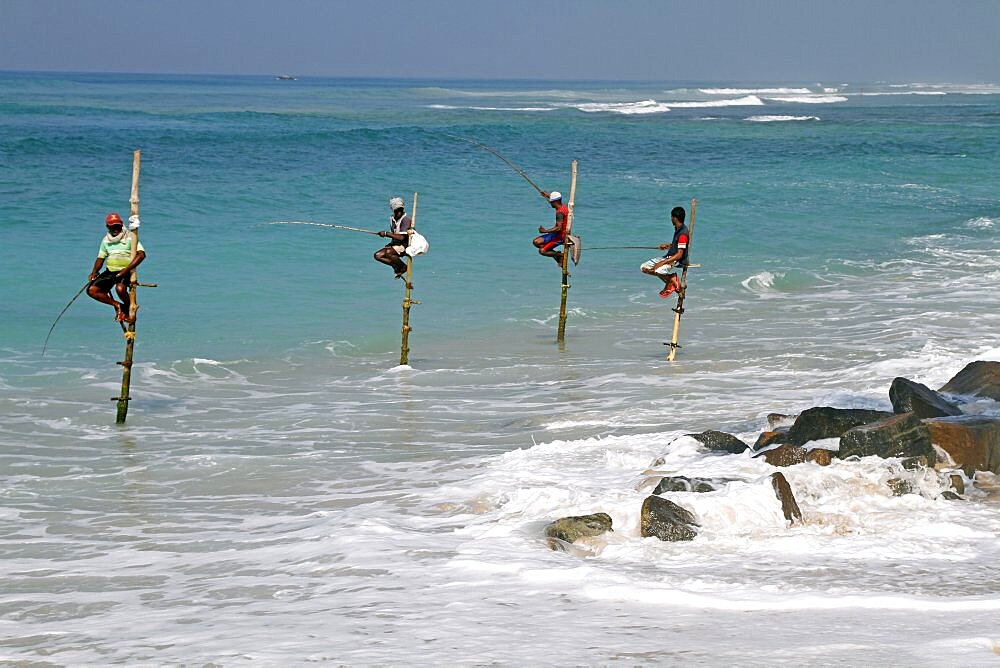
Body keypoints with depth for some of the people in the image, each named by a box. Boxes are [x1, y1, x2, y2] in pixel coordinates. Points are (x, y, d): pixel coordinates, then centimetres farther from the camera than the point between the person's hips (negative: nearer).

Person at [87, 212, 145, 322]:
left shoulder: (130, 237, -6)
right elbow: (100, 258, 19)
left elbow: (141, 254, -16)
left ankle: (128, 308, -6)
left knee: (120, 289, -37)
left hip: (125, 272, -6)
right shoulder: (105, 240, 12)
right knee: (92, 290, -12)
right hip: (110, 271, 6)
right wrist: (94, 272, -2)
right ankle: (117, 305, -1)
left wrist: (127, 269, -25)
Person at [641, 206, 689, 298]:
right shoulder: (678, 229, 9)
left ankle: (672, 281, -6)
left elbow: (679, 255, -25)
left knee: (658, 269, -36)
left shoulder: (683, 233, -21)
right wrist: (668, 245, 12)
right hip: (669, 256, 10)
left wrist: (662, 263, -27)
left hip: (678, 261, -10)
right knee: (644, 267, 1)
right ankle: (670, 278, 2)